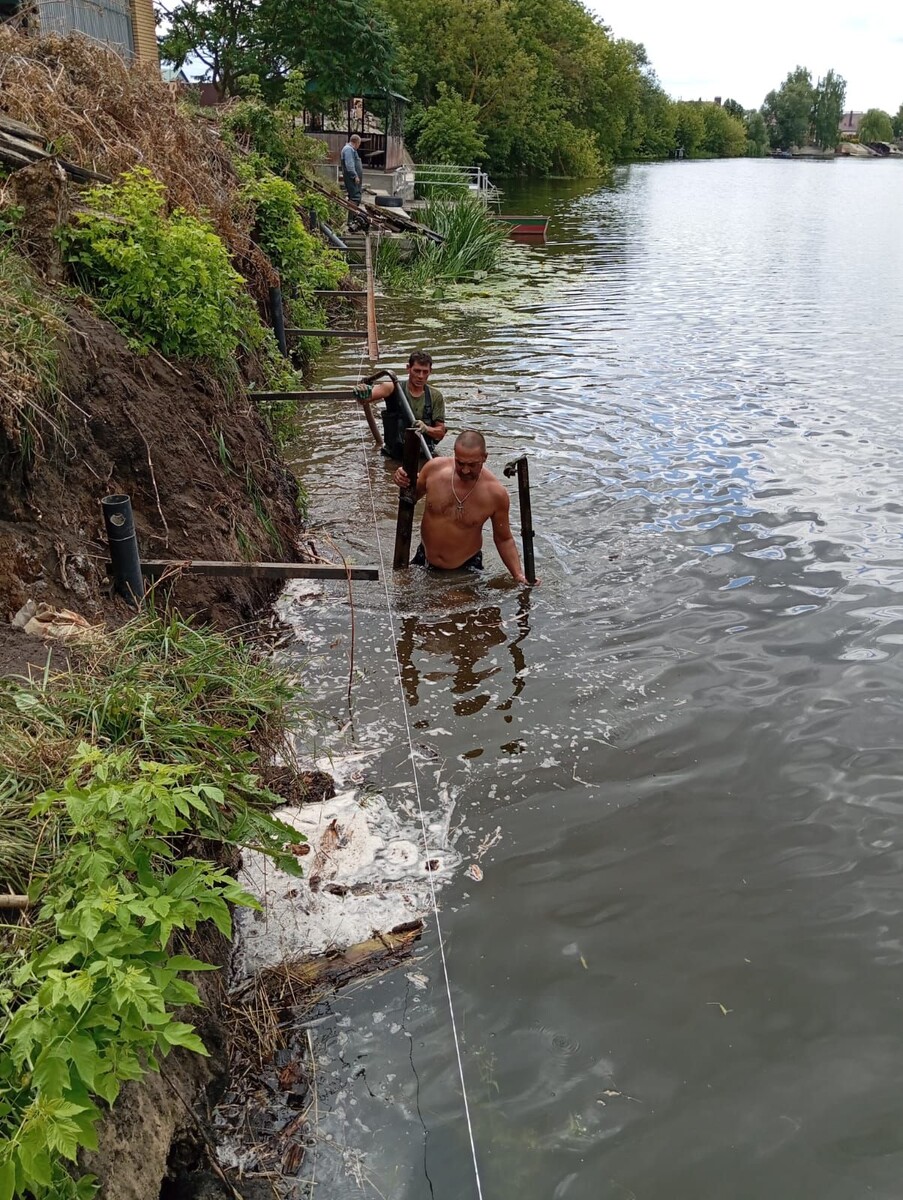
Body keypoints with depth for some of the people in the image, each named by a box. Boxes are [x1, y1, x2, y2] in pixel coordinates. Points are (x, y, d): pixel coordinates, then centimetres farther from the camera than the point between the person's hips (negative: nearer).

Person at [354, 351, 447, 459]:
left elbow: (441, 432, 3)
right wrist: (362, 394, -50)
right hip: (394, 456, -1)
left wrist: (426, 428, -20)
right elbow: (373, 392, -25)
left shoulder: (435, 396, 2)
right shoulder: (394, 388, -5)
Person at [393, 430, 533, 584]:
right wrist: (404, 483, -18)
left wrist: (519, 575, -17)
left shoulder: (496, 493, -20)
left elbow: (504, 539, -7)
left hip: (466, 568, -3)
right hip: (424, 561, 3)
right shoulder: (434, 468, -16)